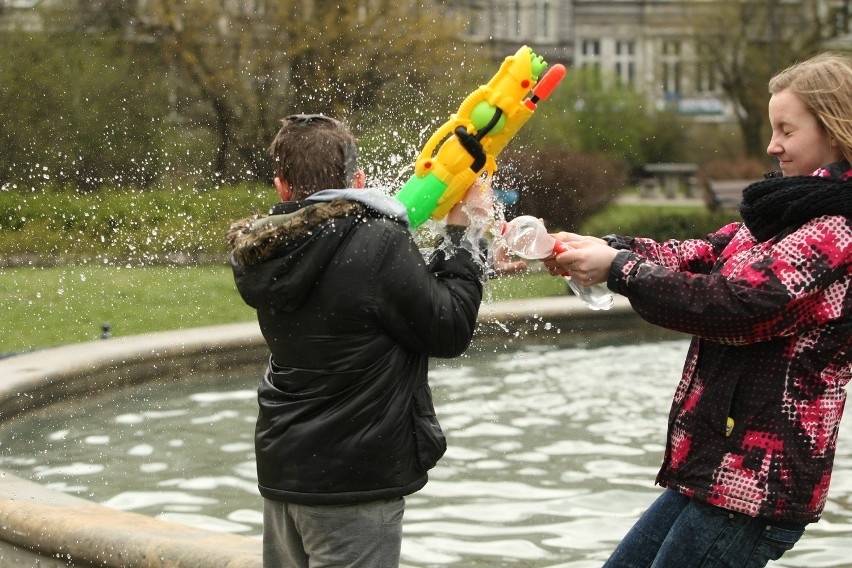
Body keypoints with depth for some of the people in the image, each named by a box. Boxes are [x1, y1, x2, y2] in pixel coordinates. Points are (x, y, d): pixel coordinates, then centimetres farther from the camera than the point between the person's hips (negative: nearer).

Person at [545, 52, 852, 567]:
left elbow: (734, 303, -22)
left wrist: (618, 269, -12)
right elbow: (700, 258, 9)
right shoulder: (796, 209, 15)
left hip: (754, 483, -10)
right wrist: (600, 248, -6)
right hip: (715, 467, 10)